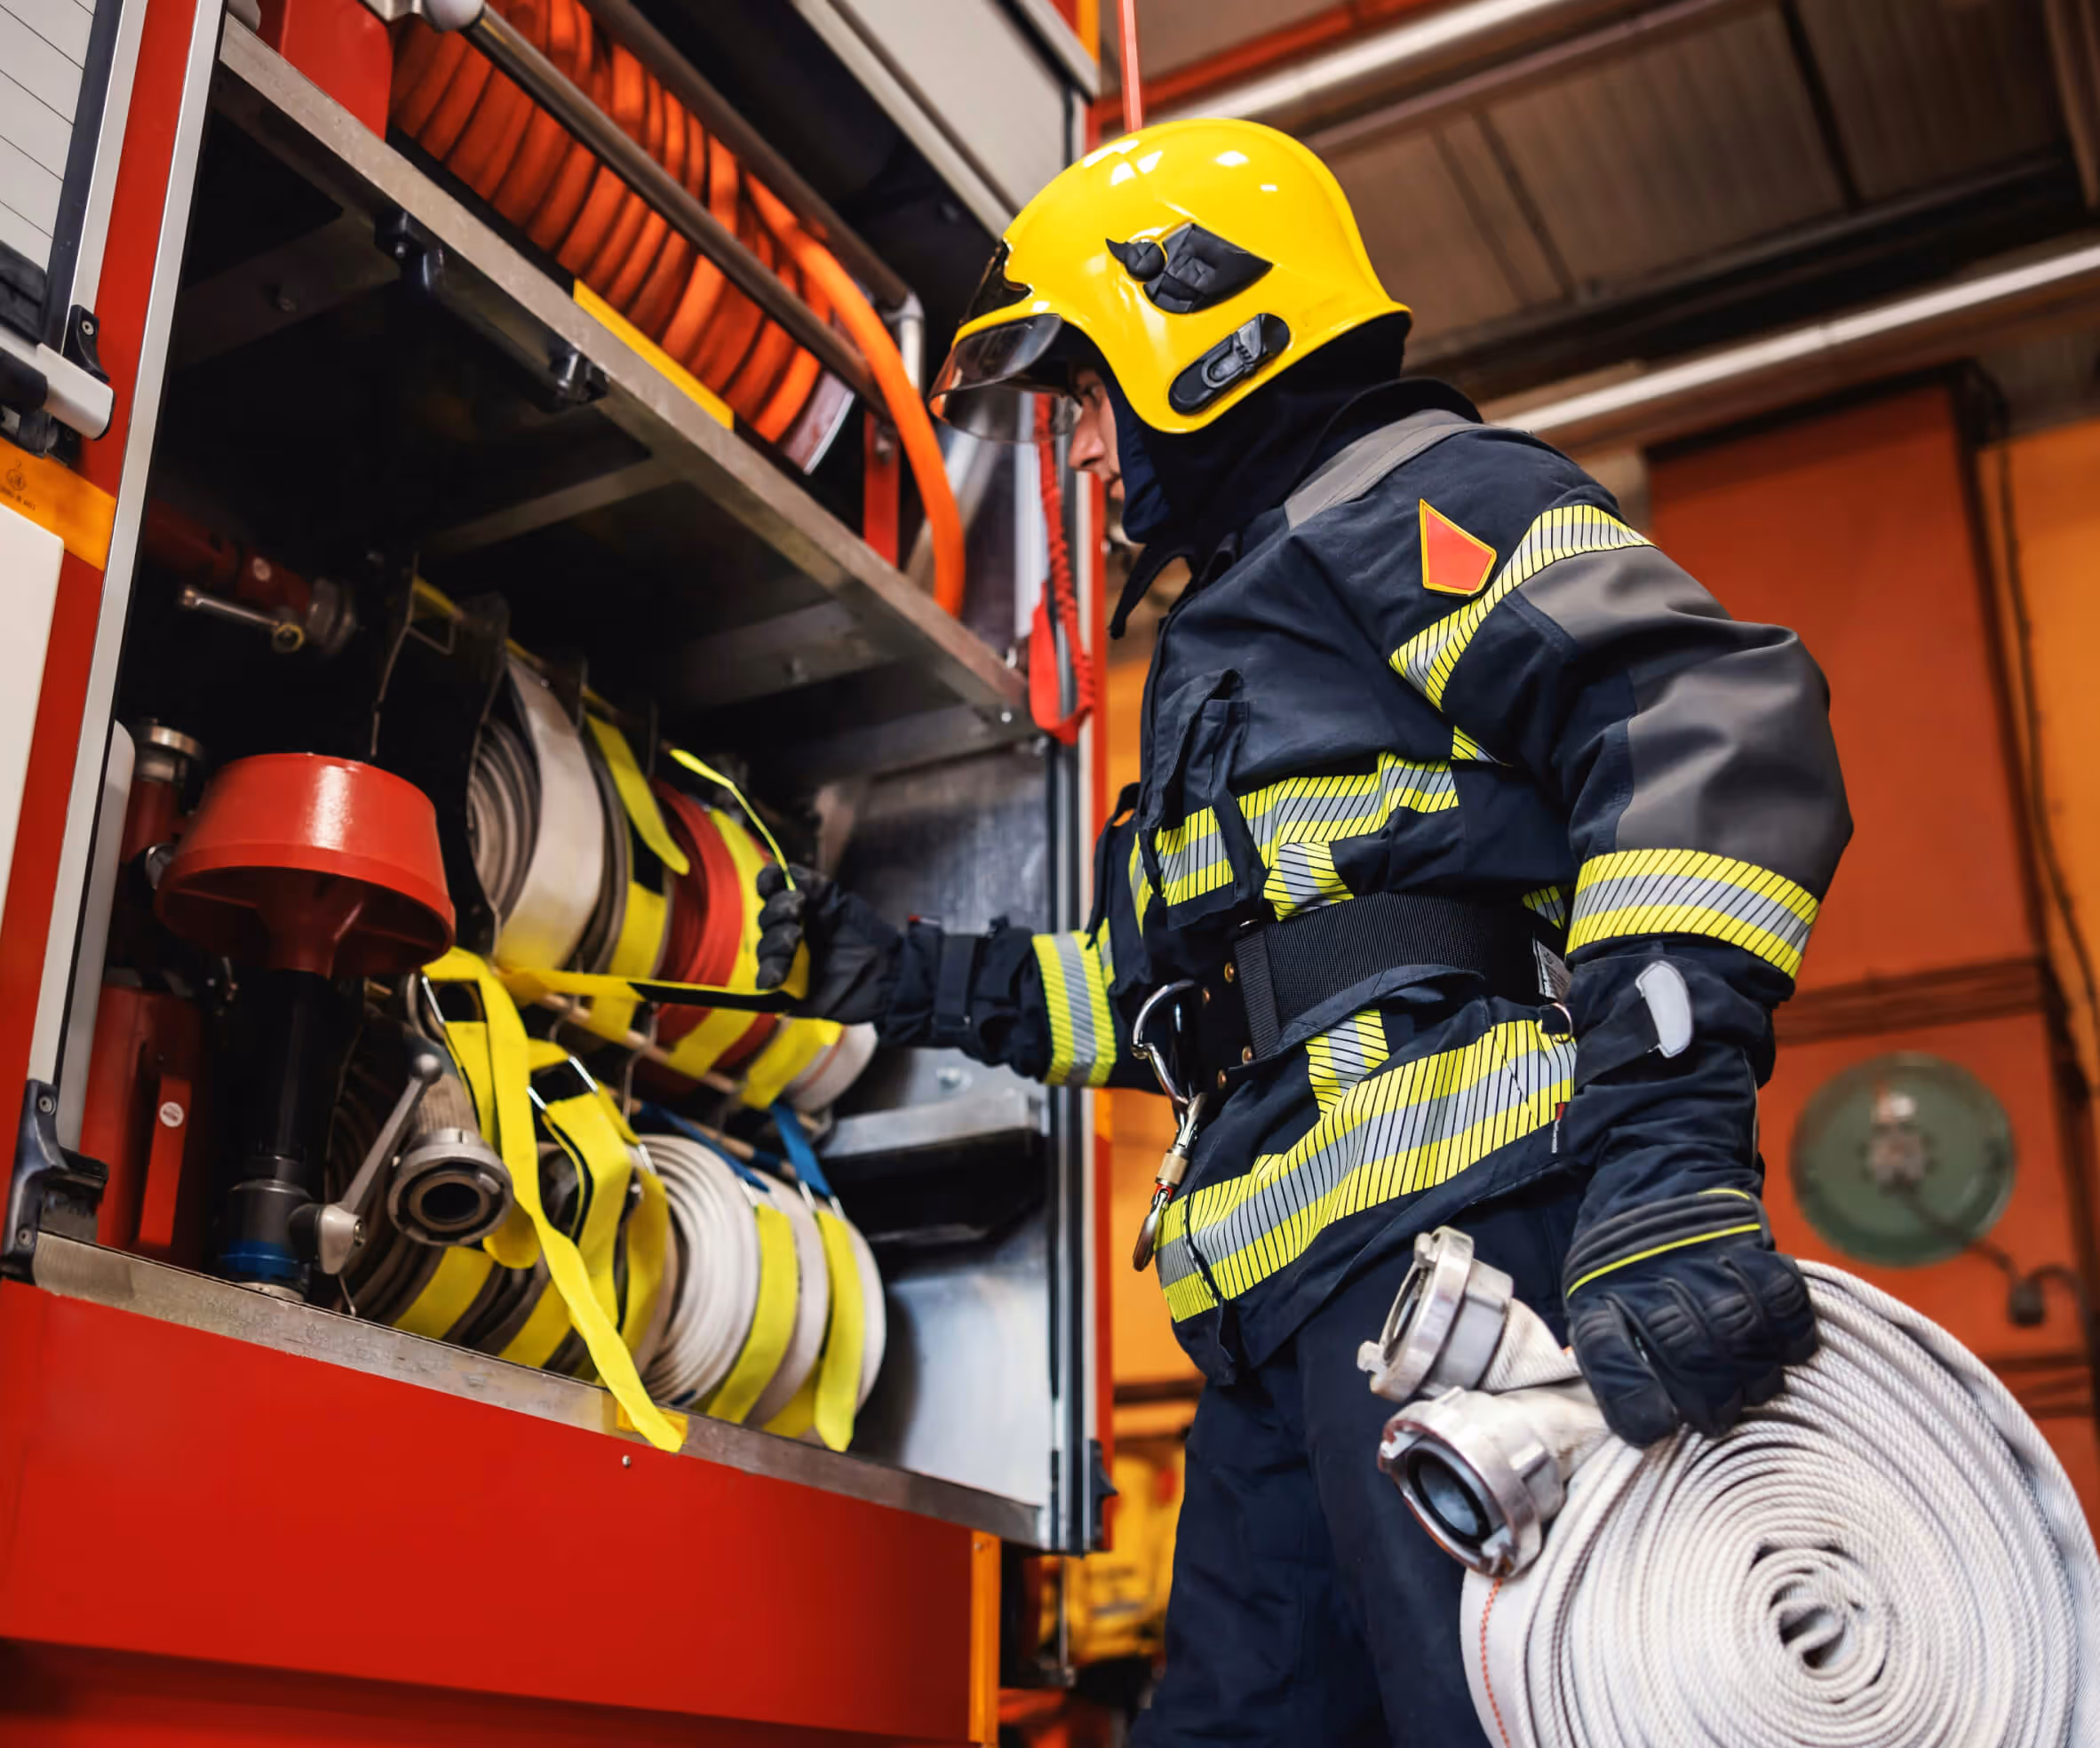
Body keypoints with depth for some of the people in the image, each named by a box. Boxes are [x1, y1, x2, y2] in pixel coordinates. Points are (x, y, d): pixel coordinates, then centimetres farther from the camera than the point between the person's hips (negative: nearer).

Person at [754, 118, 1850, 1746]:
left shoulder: (1399, 491, 3)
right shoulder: (1237, 624, 33)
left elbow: (1707, 717, -16)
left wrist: (1674, 1141, -28)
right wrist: (913, 980, 32)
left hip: (1448, 1232, -10)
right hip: (1301, 1303, 10)